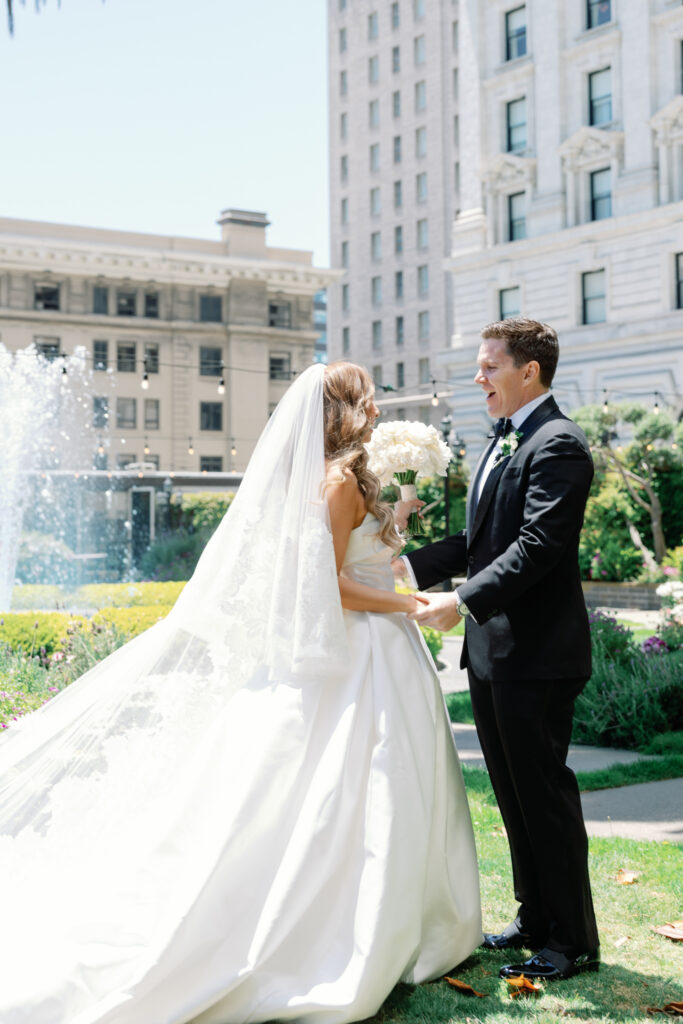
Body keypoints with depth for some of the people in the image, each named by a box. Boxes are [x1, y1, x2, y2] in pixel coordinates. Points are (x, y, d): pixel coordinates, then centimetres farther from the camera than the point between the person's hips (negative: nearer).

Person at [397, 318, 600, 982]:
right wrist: (411, 566, 8)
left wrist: (463, 602, -25)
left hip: (536, 654, -9)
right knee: (514, 797, 16)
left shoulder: (558, 444, -13)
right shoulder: (501, 442, 16)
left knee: (545, 796, 0)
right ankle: (536, 921, 29)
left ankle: (574, 941, 12)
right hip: (491, 652, 9)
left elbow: (537, 546, -23)